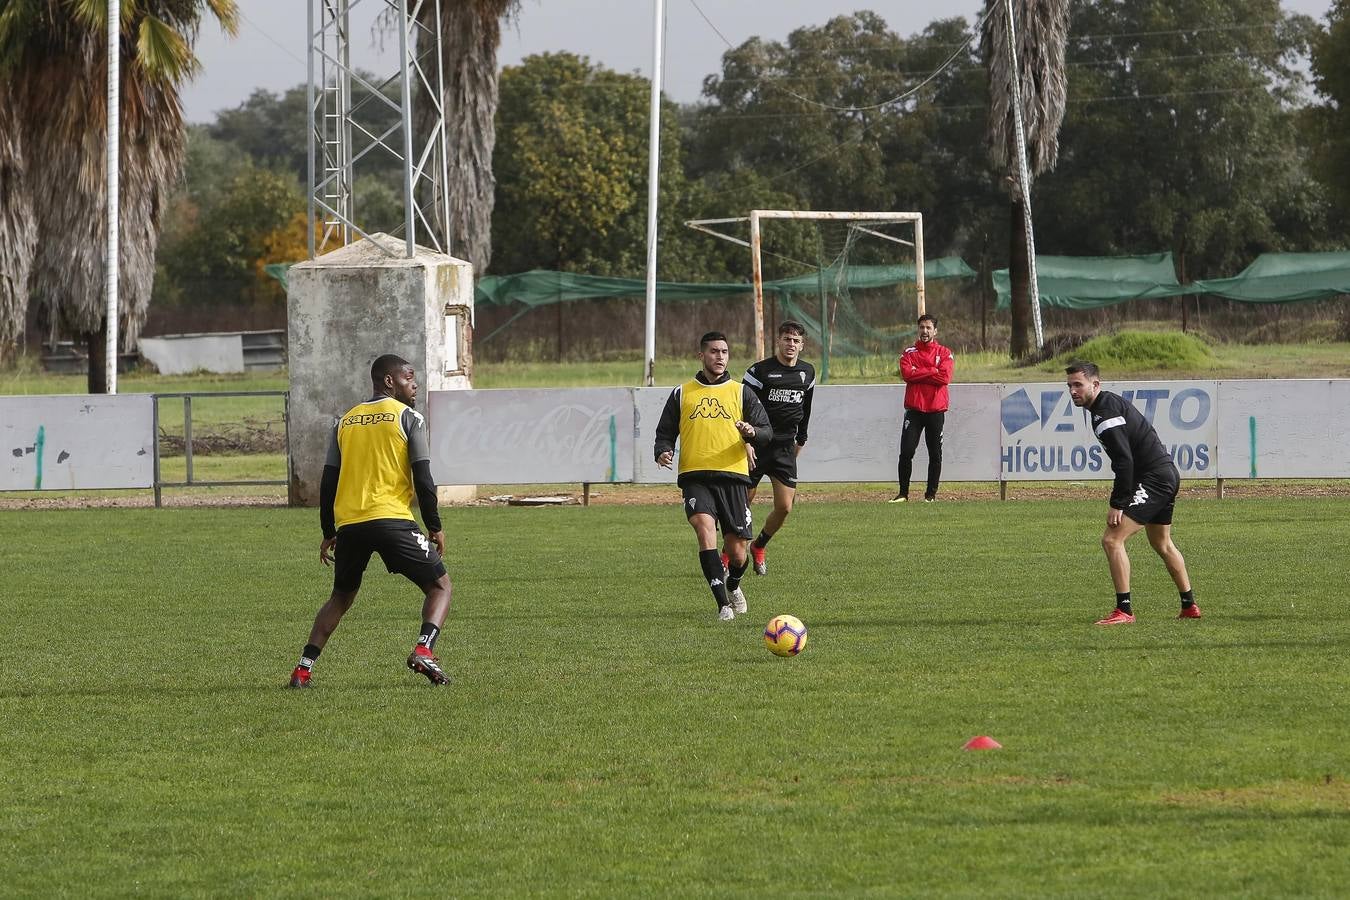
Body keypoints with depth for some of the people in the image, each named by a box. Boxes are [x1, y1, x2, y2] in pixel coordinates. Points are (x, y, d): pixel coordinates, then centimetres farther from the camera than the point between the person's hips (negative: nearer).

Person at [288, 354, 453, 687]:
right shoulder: (408, 418, 3)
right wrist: (435, 527, 4)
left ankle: (303, 669, 11)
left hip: (348, 523, 5)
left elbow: (328, 482, 16)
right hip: (391, 519, -5)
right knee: (440, 586, 8)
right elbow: (423, 478, -4)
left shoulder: (345, 422, 18)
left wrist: (329, 534, 22)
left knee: (340, 598, 23)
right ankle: (424, 650, -17)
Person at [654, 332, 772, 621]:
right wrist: (663, 452, -4)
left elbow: (766, 432, 8)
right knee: (705, 527, -27)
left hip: (732, 477, 1)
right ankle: (723, 604, -28)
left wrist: (751, 433, -15)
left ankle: (733, 586, 37)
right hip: (695, 477, -1)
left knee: (737, 551, 0)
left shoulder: (741, 392, 13)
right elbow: (665, 432, 18)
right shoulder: (682, 394, 13)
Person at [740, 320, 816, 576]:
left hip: (785, 448, 4)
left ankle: (758, 547, 22)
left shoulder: (808, 373, 8)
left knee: (785, 507, -4)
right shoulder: (760, 371, -8)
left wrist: (800, 440, 26)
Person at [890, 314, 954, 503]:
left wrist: (919, 374, -8)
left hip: (936, 410, -1)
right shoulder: (909, 353, 10)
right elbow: (906, 373, -9)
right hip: (914, 409, 1)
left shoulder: (944, 353, 6)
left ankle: (931, 493, 10)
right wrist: (932, 372, -10)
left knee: (935, 454, 2)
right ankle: (903, 493, 2)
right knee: (906, 452, -5)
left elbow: (945, 377, -10)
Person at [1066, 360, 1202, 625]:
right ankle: (1189, 606, 36)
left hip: (1153, 479, -11)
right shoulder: (1111, 403, 15)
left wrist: (1117, 504, -23)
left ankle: (1124, 610, -17)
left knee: (1112, 540, -15)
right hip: (1167, 474, 11)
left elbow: (1124, 460, -25)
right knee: (1162, 544, 26)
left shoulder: (1105, 412, -18)